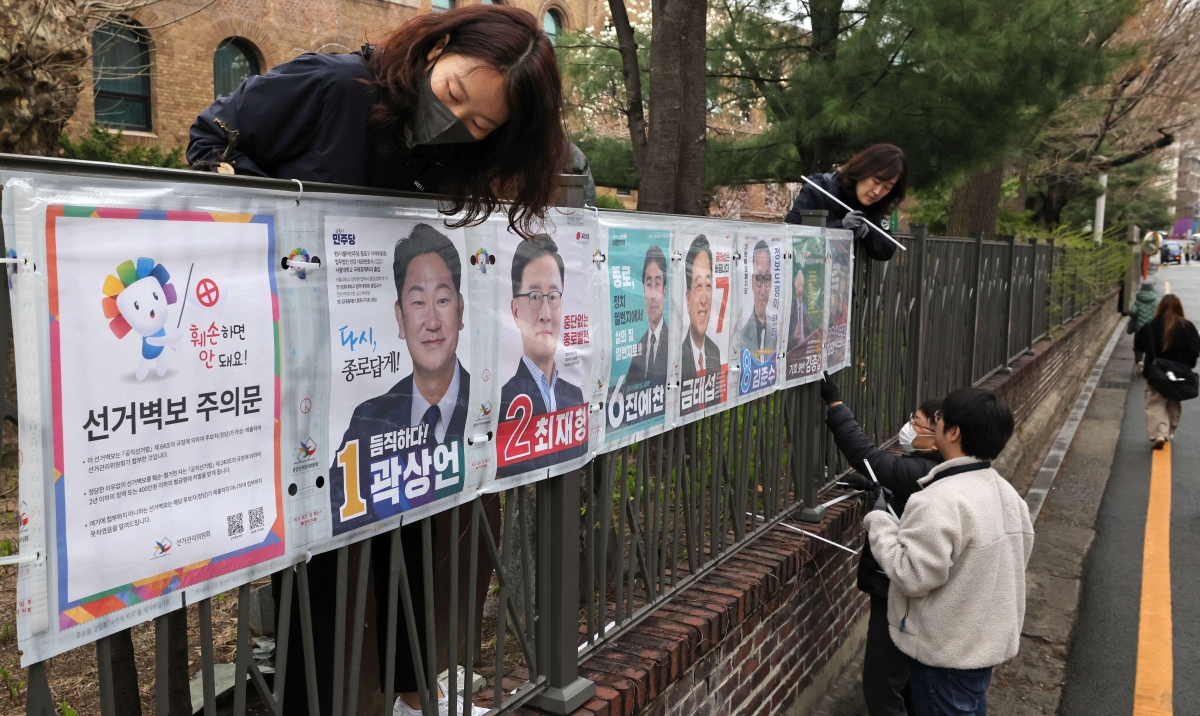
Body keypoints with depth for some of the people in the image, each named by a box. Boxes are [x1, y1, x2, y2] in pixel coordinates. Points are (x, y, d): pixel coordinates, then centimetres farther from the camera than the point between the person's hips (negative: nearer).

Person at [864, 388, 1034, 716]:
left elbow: (912, 575, -28)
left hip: (945, 649, -8)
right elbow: (1018, 554, 12)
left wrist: (880, 520, -18)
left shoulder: (941, 501, -28)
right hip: (987, 639, 8)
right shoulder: (1006, 492, 2)